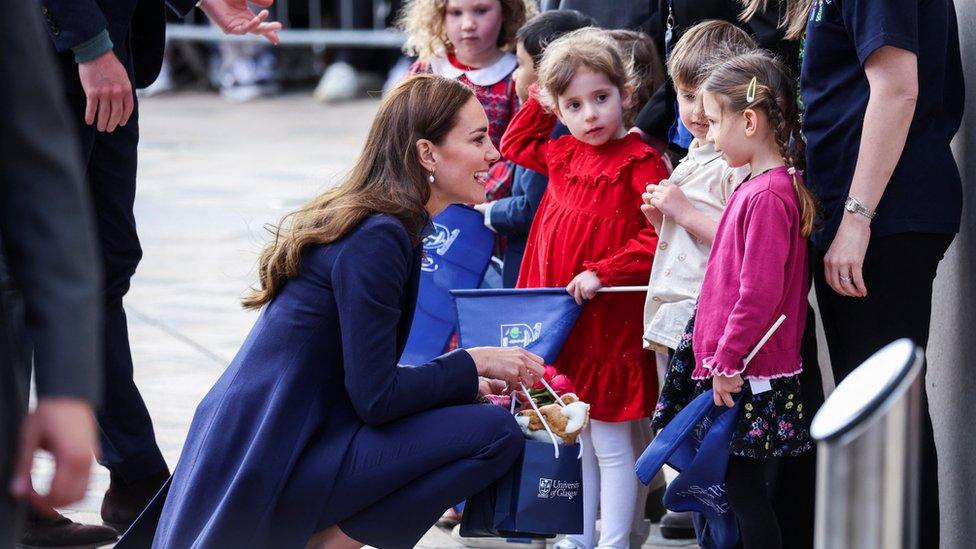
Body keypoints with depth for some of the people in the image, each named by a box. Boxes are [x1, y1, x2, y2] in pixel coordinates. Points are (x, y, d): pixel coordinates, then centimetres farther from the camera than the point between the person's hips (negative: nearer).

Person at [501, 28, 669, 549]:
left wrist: (602, 273, -24)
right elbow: (515, 144, 30)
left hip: (610, 323, -7)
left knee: (610, 444, 1)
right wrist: (539, 101, 17)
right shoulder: (563, 155, 9)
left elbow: (662, 236, -22)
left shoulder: (640, 163, -14)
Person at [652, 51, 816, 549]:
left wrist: (727, 362, -18)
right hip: (731, 371, 10)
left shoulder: (769, 196, -19)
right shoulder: (757, 186, 13)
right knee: (744, 492, 13)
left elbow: (760, 294, -24)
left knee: (747, 493, -5)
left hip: (750, 379, -10)